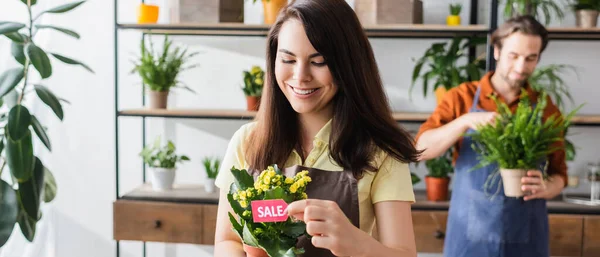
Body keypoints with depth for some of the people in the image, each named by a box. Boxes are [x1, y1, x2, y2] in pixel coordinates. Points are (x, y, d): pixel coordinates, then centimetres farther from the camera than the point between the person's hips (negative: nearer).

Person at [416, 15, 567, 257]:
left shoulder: (546, 108, 4)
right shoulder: (461, 98, 1)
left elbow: (558, 173, 9)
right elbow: (422, 148, -8)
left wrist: (546, 188, -14)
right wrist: (465, 121, -23)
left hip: (526, 237, 1)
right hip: (471, 233, -1)